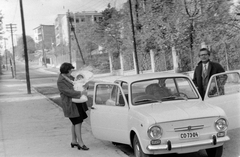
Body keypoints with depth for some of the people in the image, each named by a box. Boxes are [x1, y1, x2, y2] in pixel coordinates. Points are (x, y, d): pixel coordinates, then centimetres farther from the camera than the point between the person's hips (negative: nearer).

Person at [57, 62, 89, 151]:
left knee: (75, 123, 12)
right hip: (70, 104, -9)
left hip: (76, 103, 9)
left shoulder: (69, 77, 9)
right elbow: (68, 92, -24)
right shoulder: (60, 81, -17)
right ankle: (80, 143, -6)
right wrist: (80, 93, -24)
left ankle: (74, 141, 22)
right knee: (78, 122, -9)